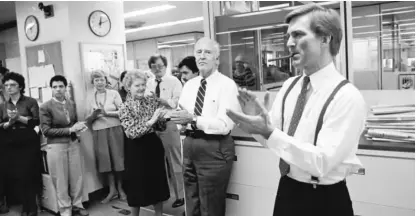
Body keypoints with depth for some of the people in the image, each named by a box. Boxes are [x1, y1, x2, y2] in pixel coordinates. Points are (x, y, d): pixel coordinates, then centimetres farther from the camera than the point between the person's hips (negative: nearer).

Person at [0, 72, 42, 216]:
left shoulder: (30, 102, 1)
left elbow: (37, 121, -7)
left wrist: (19, 118, -16)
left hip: (29, 144, -4)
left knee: (29, 175, -5)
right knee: (14, 176, 2)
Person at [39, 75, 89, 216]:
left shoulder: (71, 104, 7)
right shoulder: (45, 107, -8)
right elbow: (45, 130, -12)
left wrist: (79, 126, -7)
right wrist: (69, 130, -17)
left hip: (73, 143, 5)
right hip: (56, 146, -4)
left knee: (77, 177, 10)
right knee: (61, 180, 5)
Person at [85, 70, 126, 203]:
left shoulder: (113, 93, 1)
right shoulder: (90, 98, 8)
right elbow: (88, 120, 8)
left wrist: (106, 113, -15)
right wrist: (94, 115, -12)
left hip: (115, 129, -2)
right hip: (99, 132, 2)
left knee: (117, 158, 2)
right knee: (105, 160, 4)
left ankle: (120, 188, 18)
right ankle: (112, 190, 16)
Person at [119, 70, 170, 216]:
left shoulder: (153, 102, 0)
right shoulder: (125, 107, -8)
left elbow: (162, 127, 3)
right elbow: (130, 133, -18)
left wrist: (161, 118, -18)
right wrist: (150, 122, -27)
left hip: (154, 146, 3)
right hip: (136, 150, -3)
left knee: (158, 182, 13)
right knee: (137, 184, 10)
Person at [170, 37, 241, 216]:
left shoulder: (227, 85, -11)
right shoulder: (189, 85, 10)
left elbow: (225, 125, -21)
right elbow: (184, 119, 10)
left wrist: (193, 119, -27)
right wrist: (180, 119, -12)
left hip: (214, 148, -6)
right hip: (190, 145, 6)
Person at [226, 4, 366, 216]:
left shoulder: (348, 97, -20)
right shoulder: (289, 86, -1)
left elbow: (322, 162, -25)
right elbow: (273, 137, 5)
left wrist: (270, 133, -31)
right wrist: (257, 122, -15)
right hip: (286, 192, 6)